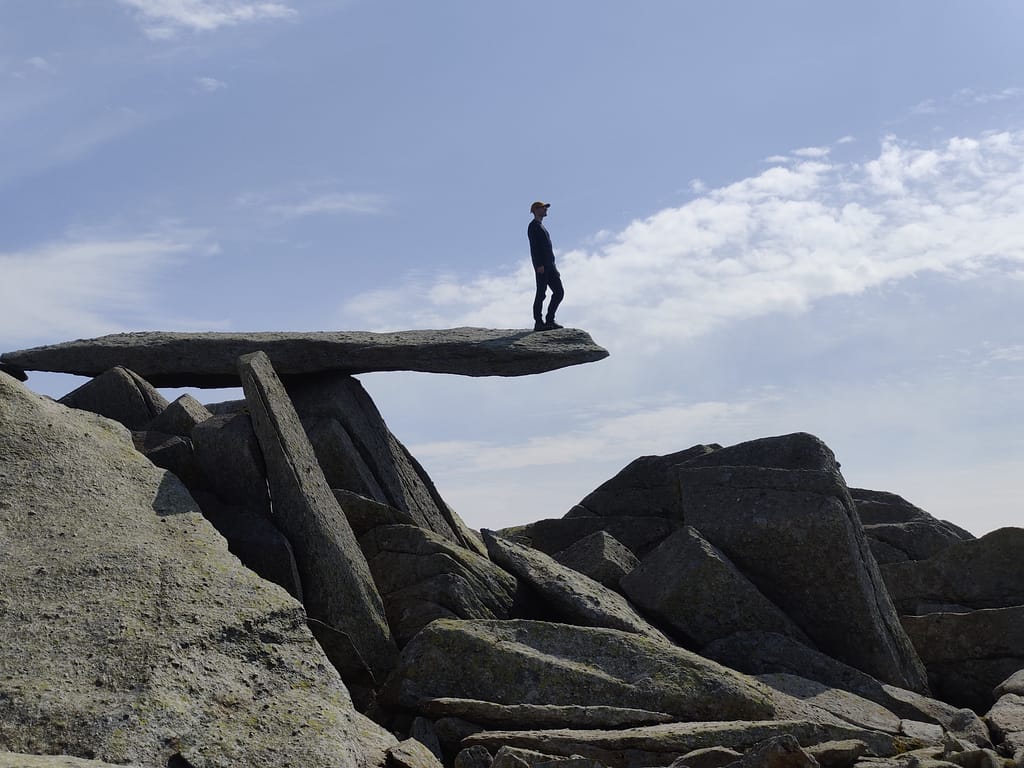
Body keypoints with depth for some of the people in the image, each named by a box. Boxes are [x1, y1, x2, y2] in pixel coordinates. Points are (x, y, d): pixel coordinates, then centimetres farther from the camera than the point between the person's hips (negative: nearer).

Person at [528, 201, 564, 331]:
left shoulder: (541, 227, 27)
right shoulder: (533, 226, -2)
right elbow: (534, 247, -13)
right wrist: (539, 265, -22)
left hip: (550, 266, 9)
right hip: (541, 266, -9)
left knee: (559, 292, 4)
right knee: (541, 293, -9)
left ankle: (549, 320, 6)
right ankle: (538, 322, -8)